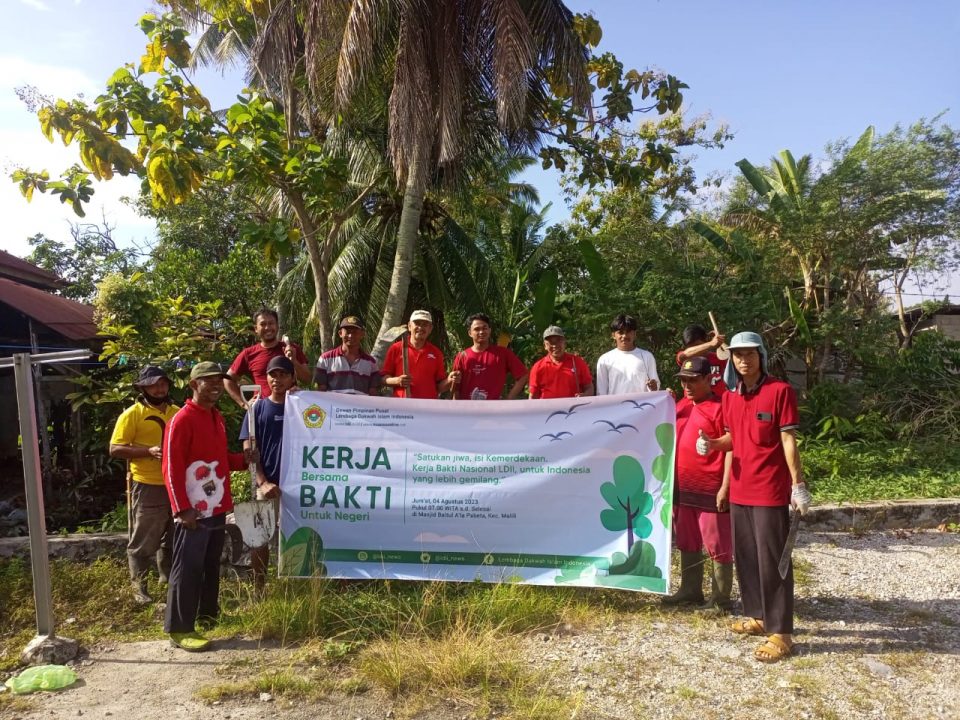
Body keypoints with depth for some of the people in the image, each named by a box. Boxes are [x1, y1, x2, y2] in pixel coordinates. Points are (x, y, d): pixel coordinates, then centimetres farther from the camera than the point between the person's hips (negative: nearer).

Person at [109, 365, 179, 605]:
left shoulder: (177, 412, 9)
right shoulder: (132, 414, -8)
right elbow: (115, 449, -11)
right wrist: (148, 451, -23)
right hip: (147, 486, -5)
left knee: (173, 537, 18)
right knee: (143, 540, 2)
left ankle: (169, 577, 34)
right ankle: (138, 585, 16)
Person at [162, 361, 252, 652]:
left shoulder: (217, 418, 13)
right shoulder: (182, 420, -14)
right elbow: (171, 468, -17)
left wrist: (242, 459, 4)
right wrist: (182, 508, -20)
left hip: (217, 507, 9)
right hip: (194, 510, -9)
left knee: (211, 565, 19)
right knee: (188, 568, -2)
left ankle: (208, 613, 33)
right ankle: (179, 629, 7)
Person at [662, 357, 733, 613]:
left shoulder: (719, 408, -12)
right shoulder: (681, 405, 11)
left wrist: (725, 487, -17)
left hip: (711, 490, -8)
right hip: (683, 487, 8)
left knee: (718, 546, 4)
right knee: (687, 543, 17)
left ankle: (720, 599, 15)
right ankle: (690, 590, 30)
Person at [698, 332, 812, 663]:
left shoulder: (780, 391, -10)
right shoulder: (730, 397, 9)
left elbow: (788, 441, -12)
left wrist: (798, 485, -14)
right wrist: (712, 443, -2)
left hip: (771, 491, -7)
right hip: (740, 490, 7)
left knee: (772, 561, -2)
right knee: (744, 557, 15)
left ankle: (781, 633, 8)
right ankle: (757, 616, 31)